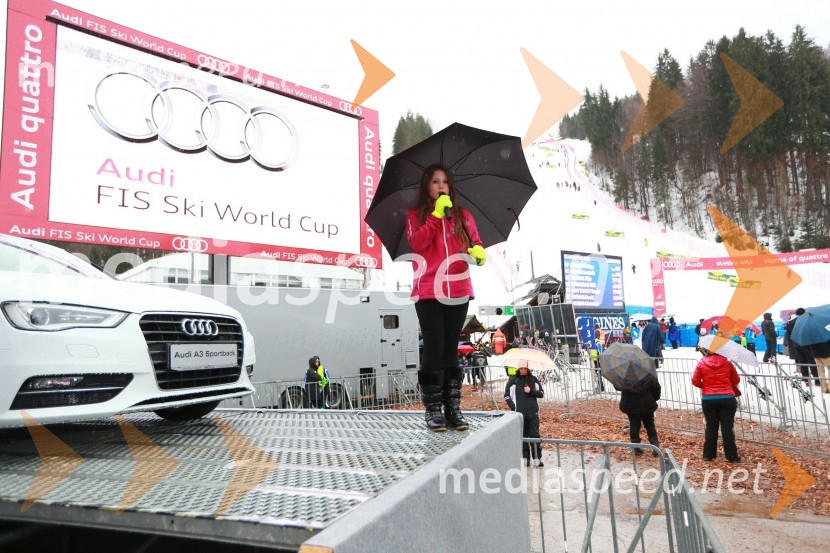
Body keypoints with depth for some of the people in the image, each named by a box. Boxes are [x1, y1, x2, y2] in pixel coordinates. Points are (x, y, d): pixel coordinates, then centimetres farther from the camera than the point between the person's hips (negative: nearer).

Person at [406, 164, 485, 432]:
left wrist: (478, 251, -14)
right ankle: (432, 410, 6)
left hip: (458, 291, 3)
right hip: (428, 292, -2)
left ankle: (453, 408, 11)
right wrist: (436, 214, -12)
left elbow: (475, 242, 9)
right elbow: (417, 243, -9)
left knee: (451, 350, 7)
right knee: (434, 349, -4)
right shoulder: (416, 215, 9)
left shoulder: (462, 215, 16)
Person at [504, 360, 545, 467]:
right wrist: (514, 408, -4)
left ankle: (537, 458, 3)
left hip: (533, 413, 1)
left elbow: (541, 393, 10)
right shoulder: (513, 380, 2)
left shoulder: (533, 380, 8)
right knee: (522, 436, 2)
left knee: (535, 435, -2)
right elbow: (507, 396, 5)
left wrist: (531, 391, -7)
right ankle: (525, 457, 10)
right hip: (519, 413, -1)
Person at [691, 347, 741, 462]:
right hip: (727, 398, 0)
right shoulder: (727, 362, 2)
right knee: (727, 427, 3)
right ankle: (732, 456, 5)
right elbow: (736, 380, 9)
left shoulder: (701, 363, 0)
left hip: (708, 399, 0)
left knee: (711, 427, 9)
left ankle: (709, 454, 13)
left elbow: (695, 381, -2)